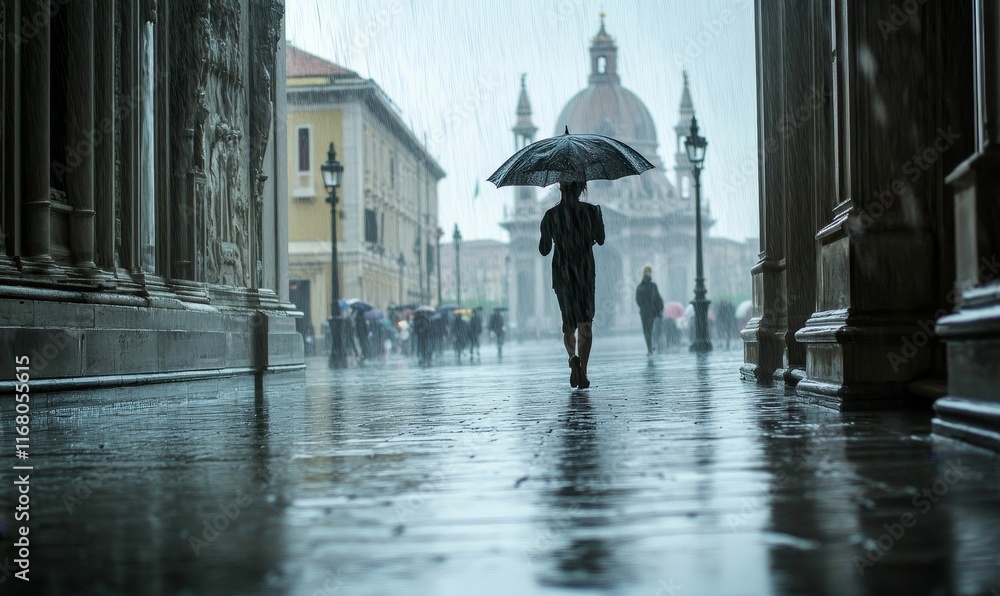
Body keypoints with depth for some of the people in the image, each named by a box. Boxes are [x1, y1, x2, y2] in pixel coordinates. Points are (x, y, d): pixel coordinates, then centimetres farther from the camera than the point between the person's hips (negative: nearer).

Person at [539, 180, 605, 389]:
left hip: (561, 274, 1)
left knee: (568, 321, 15)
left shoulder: (551, 215, -3)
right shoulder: (590, 211, -5)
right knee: (585, 323, 2)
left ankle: (573, 357, -11)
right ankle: (582, 372, -9)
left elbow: (544, 250, 3)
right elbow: (600, 240, 7)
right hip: (585, 273, -1)